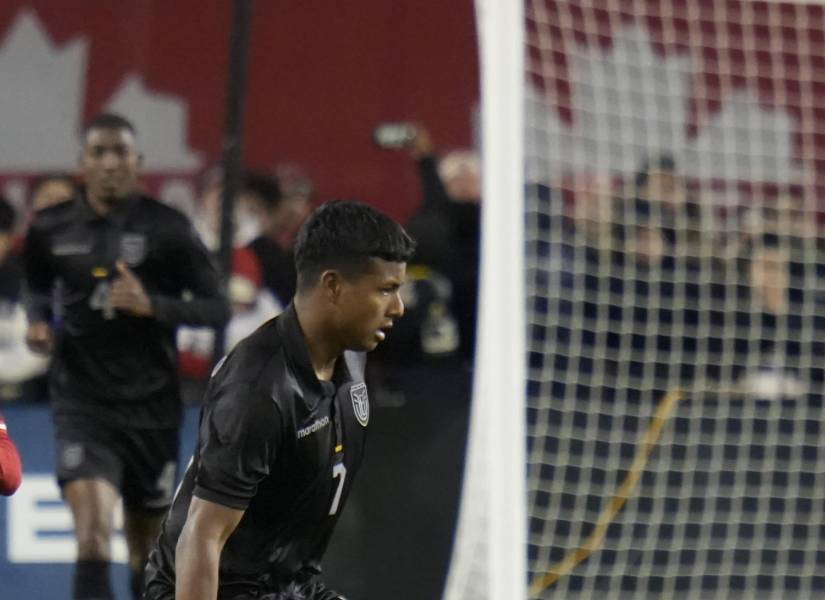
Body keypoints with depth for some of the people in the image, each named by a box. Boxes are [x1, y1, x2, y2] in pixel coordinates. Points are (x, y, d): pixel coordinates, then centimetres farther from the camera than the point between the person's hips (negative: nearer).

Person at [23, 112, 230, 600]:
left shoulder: (168, 229, -5)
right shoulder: (51, 229, 2)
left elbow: (217, 309, -5)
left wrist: (152, 305, -20)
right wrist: (38, 320, 2)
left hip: (150, 401, 0)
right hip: (82, 401, 0)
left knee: (148, 549, 13)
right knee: (93, 535, -21)